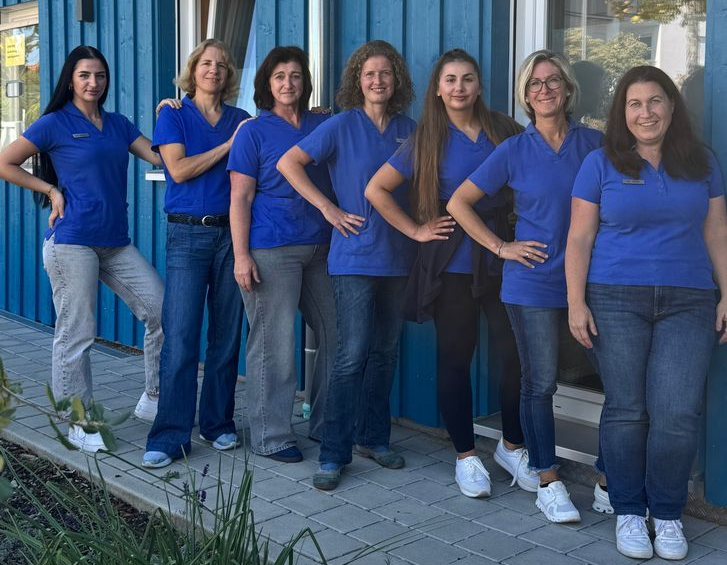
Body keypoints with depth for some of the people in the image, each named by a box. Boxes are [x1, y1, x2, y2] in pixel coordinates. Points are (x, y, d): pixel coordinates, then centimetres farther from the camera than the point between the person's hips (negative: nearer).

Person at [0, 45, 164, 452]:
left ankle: (154, 399, 14)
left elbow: (160, 157, 7)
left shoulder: (118, 124, 15)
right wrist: (52, 190, -3)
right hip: (72, 242, -6)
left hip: (117, 243, 6)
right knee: (76, 334, -1)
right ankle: (79, 423, 12)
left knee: (162, 311, -1)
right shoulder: (55, 123, 0)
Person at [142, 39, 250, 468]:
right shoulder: (174, 115, 5)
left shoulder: (242, 120, 13)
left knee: (227, 334, 6)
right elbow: (178, 169, -8)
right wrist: (228, 146, -7)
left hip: (231, 232, 3)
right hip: (188, 234, -3)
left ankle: (218, 423, 18)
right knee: (180, 336, -8)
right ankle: (170, 437, -3)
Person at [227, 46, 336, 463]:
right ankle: (270, 436, 9)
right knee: (274, 343, -3)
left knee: (336, 334, 8)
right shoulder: (254, 132, 1)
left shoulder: (324, 125, 12)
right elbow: (240, 198, -3)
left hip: (321, 247, 5)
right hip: (272, 251, -5)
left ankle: (327, 424, 23)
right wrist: (241, 256, -10)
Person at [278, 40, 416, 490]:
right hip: (355, 255, -4)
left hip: (398, 257, 4)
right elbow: (289, 162, -7)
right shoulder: (343, 125, -3)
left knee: (385, 352, 12)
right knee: (352, 355, -8)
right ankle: (334, 454, 1)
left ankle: (374, 437, 26)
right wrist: (329, 209, -10)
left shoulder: (408, 129, 9)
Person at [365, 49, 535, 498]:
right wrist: (416, 230, -1)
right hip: (451, 264, -1)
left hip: (502, 258, 1)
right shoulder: (427, 140, 2)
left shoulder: (504, 130, 6)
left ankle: (513, 447, 18)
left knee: (519, 355, -3)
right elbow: (376, 189, 4)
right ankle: (466, 455, 20)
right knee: (455, 360, 5)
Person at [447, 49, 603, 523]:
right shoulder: (515, 150, 1)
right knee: (540, 383, 2)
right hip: (533, 283, -2)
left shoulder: (594, 143, 5)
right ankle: (548, 483, 14)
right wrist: (500, 247, -2)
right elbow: (459, 203, 4)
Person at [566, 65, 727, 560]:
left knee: (678, 413, -7)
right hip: (616, 300, -1)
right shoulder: (602, 164, 4)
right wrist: (576, 302, -5)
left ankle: (668, 514, 12)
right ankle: (629, 512, 17)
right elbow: (580, 237, 2)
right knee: (627, 410, 1)